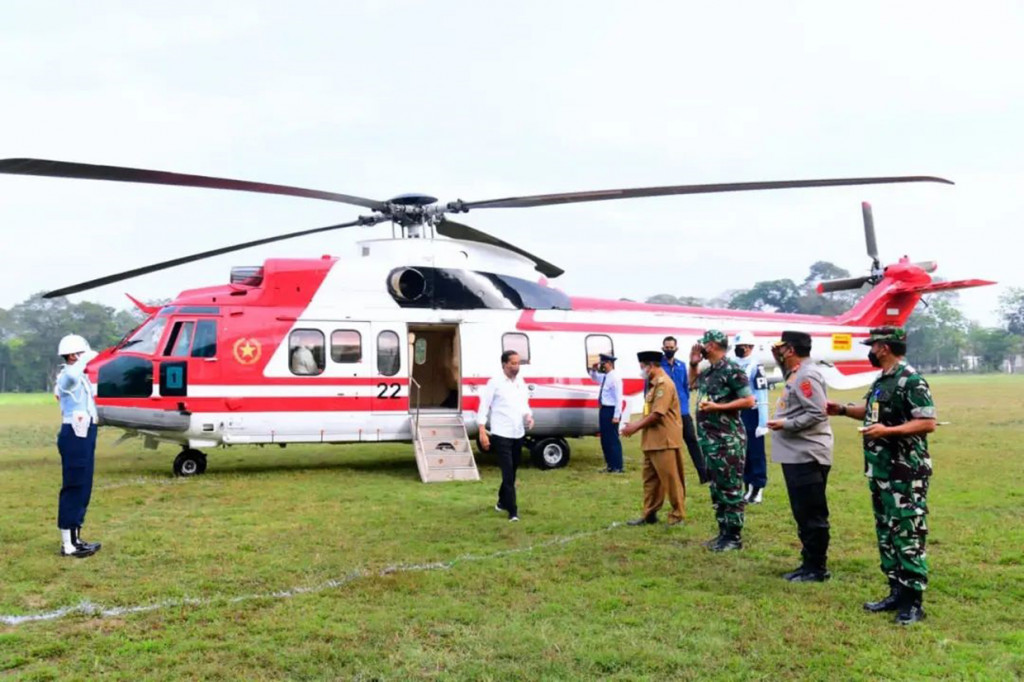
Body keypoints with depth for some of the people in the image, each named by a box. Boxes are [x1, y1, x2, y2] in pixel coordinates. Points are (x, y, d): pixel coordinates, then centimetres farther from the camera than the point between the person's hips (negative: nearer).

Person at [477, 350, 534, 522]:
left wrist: (529, 416, -3)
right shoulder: (495, 382, -8)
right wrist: (482, 432, -15)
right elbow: (484, 406, -9)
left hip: (518, 434, 6)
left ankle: (502, 502, 33)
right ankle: (512, 511, -6)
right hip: (501, 434, -6)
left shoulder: (521, 382, 10)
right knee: (508, 472, -8)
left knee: (512, 471, 15)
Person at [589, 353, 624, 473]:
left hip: (611, 410, -10)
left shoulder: (615, 378, -17)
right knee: (605, 439, 15)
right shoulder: (604, 376, 10)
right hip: (603, 409, 10)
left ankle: (617, 467, 6)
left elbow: (618, 398, -21)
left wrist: (616, 416, -23)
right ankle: (610, 465, 25)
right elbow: (594, 378, 33)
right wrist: (594, 370, 12)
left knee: (612, 439, -3)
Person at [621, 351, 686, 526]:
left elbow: (657, 414, -20)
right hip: (652, 440, 10)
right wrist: (637, 425, 7)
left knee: (671, 479, -1)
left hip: (665, 441, -10)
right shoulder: (653, 384, 17)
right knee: (650, 479, 13)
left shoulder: (664, 384, -16)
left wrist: (636, 427, -11)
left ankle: (678, 515, 8)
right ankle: (649, 514, 21)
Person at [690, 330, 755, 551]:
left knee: (730, 489, -2)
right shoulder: (708, 372, 12)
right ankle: (723, 533, 22)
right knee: (716, 488, 14)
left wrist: (717, 407, -20)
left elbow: (749, 400, -16)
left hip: (728, 440, -9)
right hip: (710, 439, 9)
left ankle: (734, 537, 5)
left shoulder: (732, 370, -13)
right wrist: (693, 363, 15)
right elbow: (692, 384, 32)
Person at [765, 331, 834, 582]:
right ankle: (809, 564, 25)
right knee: (803, 514, 16)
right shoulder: (797, 372, 13)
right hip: (796, 455, 11)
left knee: (812, 515, -3)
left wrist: (785, 424, -19)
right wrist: (778, 358, 21)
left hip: (807, 456, -11)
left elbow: (817, 413, -23)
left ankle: (817, 568, 5)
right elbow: (788, 373, 38)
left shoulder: (807, 375, -17)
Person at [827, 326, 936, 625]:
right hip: (881, 470, 10)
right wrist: (843, 410, 16)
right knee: (886, 533, 14)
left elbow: (928, 422, -20)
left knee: (907, 535, -5)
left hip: (906, 473, -10)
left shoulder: (911, 381, -16)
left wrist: (888, 431, -25)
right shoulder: (881, 380, 13)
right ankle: (897, 592, 24)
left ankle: (913, 602, 2)